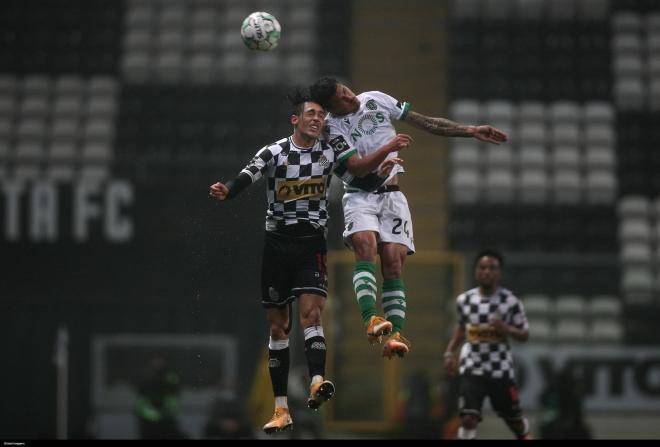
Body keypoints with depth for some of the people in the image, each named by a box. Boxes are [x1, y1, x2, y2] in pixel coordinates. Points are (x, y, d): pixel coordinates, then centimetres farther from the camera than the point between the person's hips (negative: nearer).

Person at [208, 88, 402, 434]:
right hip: (278, 242, 0)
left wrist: (386, 153, -33)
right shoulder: (274, 153, -5)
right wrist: (225, 192, -42)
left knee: (310, 311, -22)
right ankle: (281, 410, 9)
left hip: (312, 243, 0)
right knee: (278, 326, 4)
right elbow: (245, 179, -20)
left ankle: (317, 382, -40)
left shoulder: (330, 150, 1)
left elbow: (359, 168, -14)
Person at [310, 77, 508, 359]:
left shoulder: (376, 100, 3)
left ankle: (396, 333, -20)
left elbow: (426, 123, 9)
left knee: (393, 261, -12)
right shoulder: (332, 126, -8)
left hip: (391, 197, 3)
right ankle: (371, 319, -42)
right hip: (359, 196, -3)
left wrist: (471, 131, 7)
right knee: (366, 245, -29)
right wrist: (388, 148, -29)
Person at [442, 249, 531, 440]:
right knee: (468, 419, -15)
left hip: (501, 371, -1)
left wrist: (507, 329, -20)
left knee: (514, 421, 13)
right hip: (471, 369, 1)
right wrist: (449, 352, 9)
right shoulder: (464, 300, 2)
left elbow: (524, 335, 0)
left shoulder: (510, 301, -7)